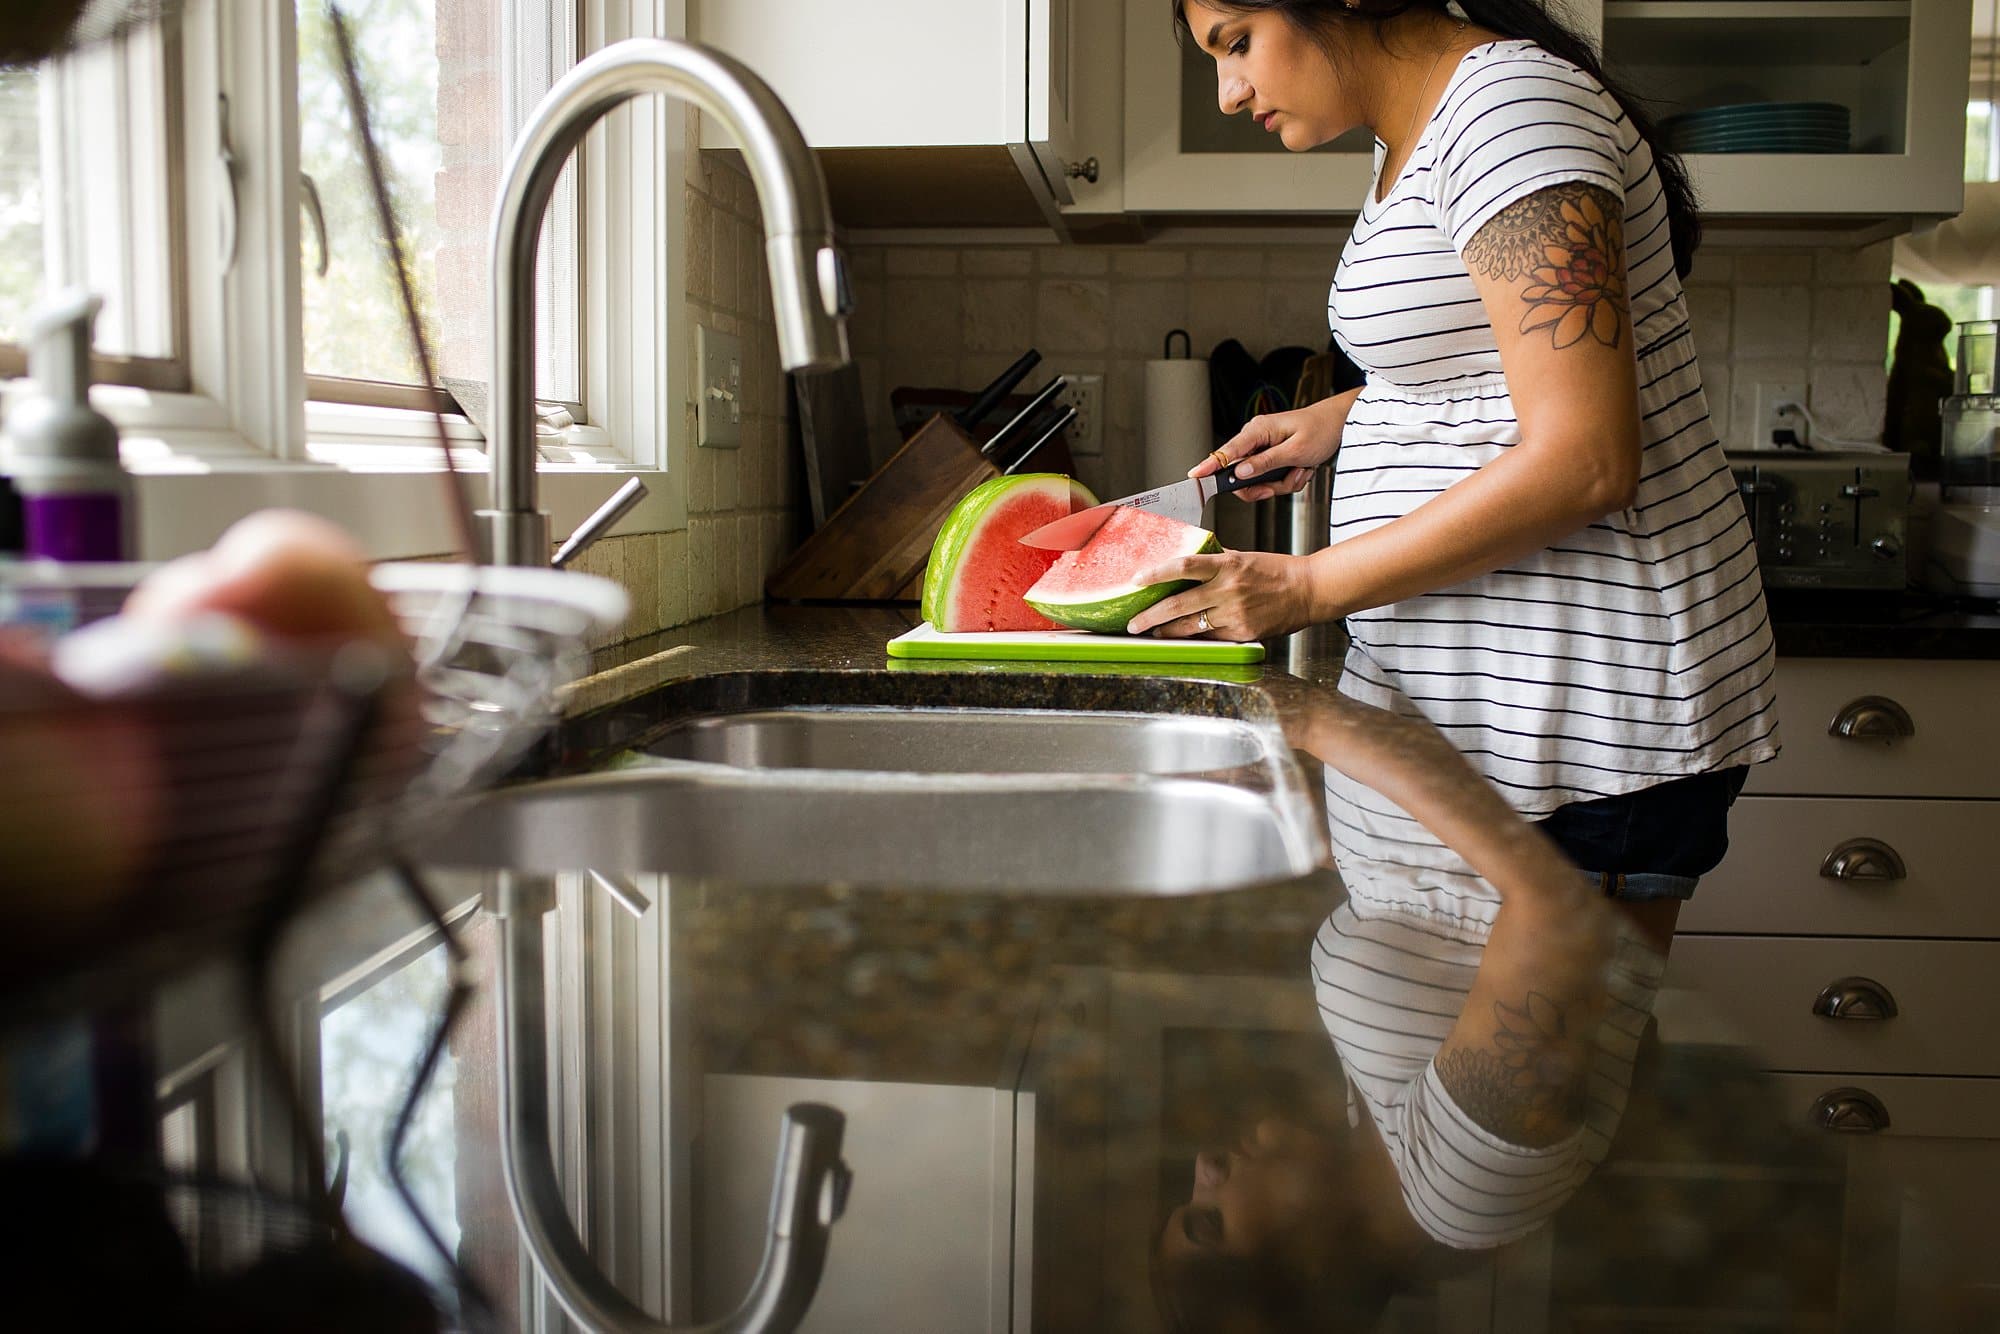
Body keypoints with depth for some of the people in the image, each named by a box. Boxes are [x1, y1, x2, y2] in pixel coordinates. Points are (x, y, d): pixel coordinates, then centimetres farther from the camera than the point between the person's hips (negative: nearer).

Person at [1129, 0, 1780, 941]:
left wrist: (1308, 589, -18)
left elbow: (1583, 462, -23)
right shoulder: (1413, 139, 15)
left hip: (1587, 696, -9)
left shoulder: (1511, 105, -15)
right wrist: (1342, 417, 15)